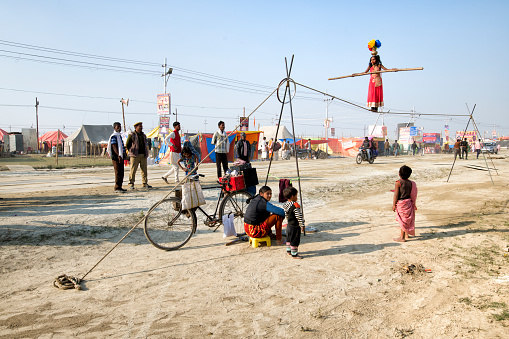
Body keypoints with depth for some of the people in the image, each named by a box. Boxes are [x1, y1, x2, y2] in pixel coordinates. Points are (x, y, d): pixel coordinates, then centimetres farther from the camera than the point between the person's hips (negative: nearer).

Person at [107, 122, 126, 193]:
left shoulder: (119, 136, 19)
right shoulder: (113, 136, -10)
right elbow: (114, 147, -18)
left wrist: (123, 155, 22)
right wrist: (119, 156, -26)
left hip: (120, 157, 9)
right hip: (116, 157, -9)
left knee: (121, 173, 10)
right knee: (118, 173, -10)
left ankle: (119, 187, 15)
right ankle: (117, 188, -9)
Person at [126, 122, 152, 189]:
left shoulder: (143, 135, 15)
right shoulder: (132, 135, -2)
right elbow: (127, 145, 3)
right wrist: (132, 151, 1)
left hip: (143, 155, 5)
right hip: (135, 156, -5)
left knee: (144, 170, 5)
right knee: (133, 170, -4)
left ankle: (145, 184, 10)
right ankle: (131, 184, 3)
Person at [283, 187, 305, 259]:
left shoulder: (285, 204, 2)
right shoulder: (295, 206, -24)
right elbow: (299, 216, -23)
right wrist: (302, 225, -15)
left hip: (289, 225, 9)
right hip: (295, 227, -9)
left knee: (289, 239, 22)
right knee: (295, 240, 0)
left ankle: (288, 251, 35)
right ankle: (294, 254, 7)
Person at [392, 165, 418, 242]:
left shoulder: (398, 183, -16)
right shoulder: (410, 183, 1)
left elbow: (396, 195, -14)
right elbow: (411, 194, 7)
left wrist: (394, 205, -7)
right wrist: (413, 204, 18)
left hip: (401, 203, -6)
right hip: (408, 202, 6)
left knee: (403, 220, -1)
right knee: (407, 218, 18)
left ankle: (402, 238, 5)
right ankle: (406, 234, 32)